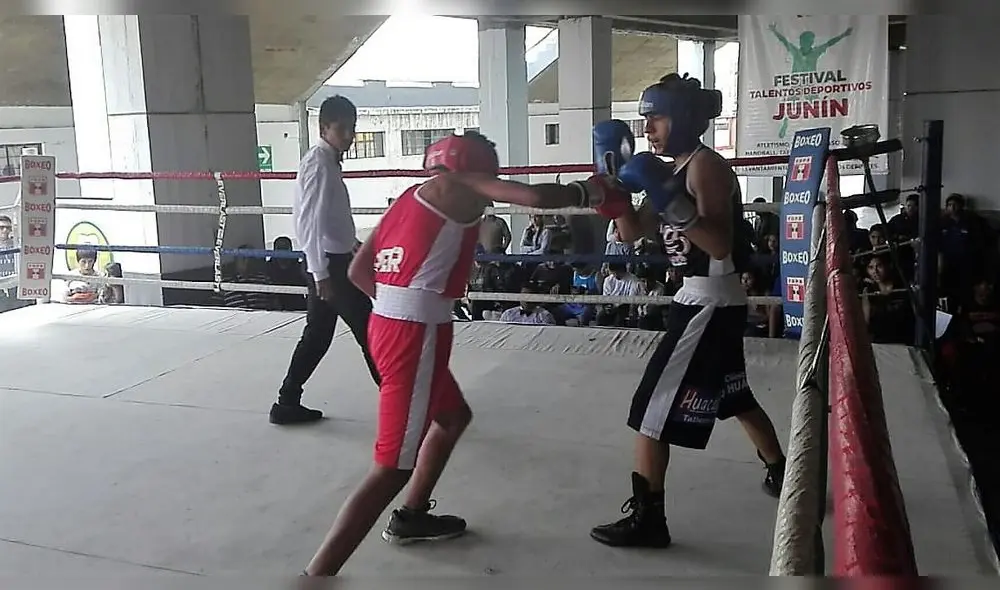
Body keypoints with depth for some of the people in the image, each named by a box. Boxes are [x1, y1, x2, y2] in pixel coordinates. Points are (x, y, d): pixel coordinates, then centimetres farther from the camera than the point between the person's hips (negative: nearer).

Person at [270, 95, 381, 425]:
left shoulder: (328, 161, 14)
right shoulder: (320, 163, -16)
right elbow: (312, 222, -22)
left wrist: (353, 244, 28)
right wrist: (321, 273, -24)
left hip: (333, 260, 10)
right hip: (330, 264, -10)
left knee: (317, 335, 14)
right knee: (370, 331, -2)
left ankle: (287, 403, 20)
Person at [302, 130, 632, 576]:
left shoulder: (412, 197, 20)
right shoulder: (456, 184, -2)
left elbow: (358, 271, 18)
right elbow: (536, 197, -14)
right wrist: (590, 192, 2)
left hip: (390, 323, 9)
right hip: (415, 333, -9)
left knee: (454, 416, 29)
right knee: (393, 466, -7)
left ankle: (411, 517, 41)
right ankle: (315, 575, -6)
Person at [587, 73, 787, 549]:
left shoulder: (706, 165, -16)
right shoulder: (673, 169, 12)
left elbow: (720, 244, -26)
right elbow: (632, 231, 11)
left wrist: (669, 199, -32)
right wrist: (617, 184, -2)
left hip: (709, 303, -10)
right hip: (706, 301, 10)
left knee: (653, 407, -8)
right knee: (735, 398, 25)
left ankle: (646, 518, 0)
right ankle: (782, 474, 43)